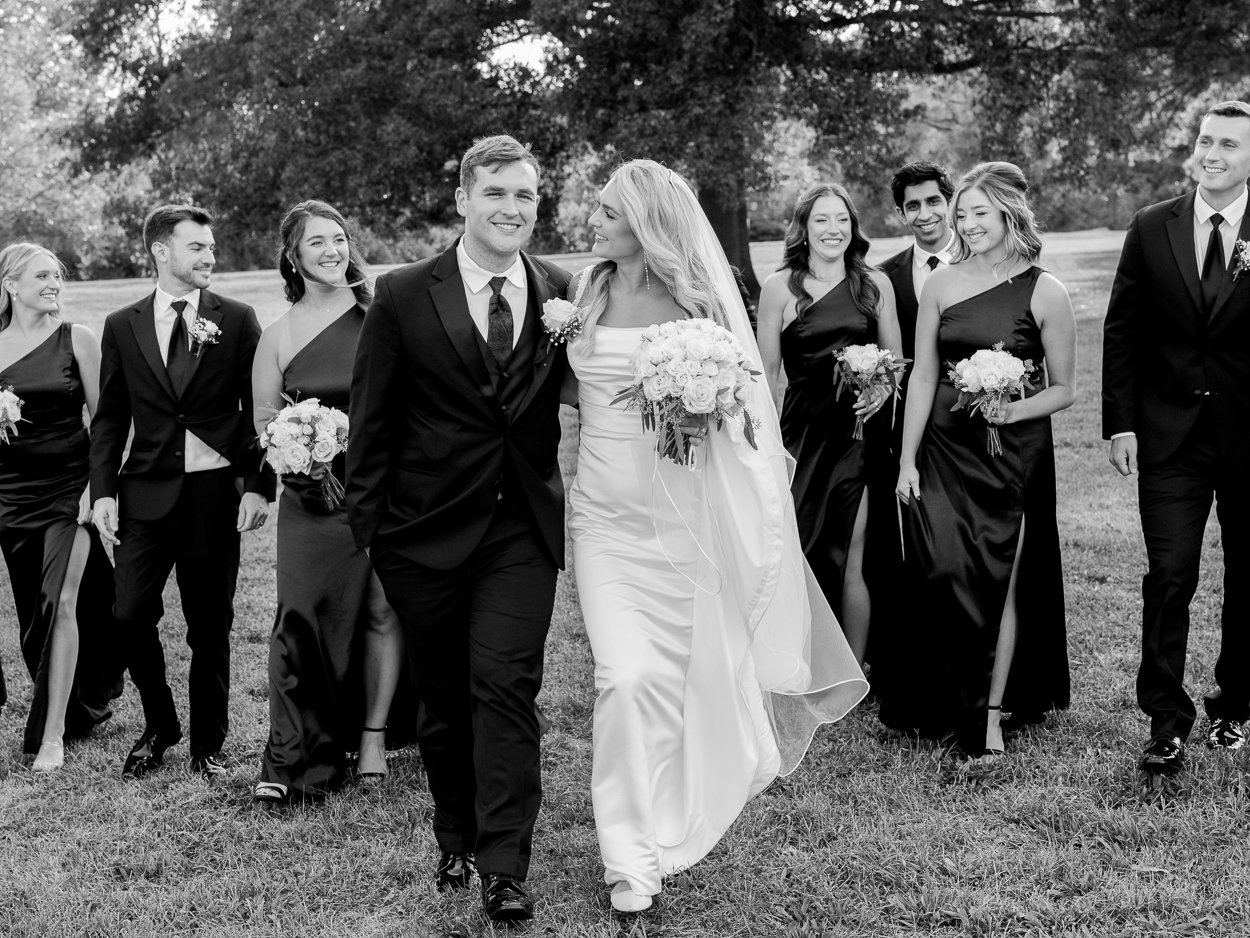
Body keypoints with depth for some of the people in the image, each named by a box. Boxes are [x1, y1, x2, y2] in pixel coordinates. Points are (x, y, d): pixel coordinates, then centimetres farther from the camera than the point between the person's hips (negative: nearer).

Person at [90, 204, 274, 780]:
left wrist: (259, 486, -7)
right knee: (131, 616, -3)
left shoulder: (236, 321, 2)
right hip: (146, 492, 1)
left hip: (214, 493, -1)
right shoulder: (122, 327, 7)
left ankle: (207, 744, 21)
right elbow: (110, 419, 9)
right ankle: (159, 726, 21)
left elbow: (257, 410, 2)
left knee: (210, 627, 5)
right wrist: (103, 491, 0)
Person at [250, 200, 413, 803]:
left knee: (382, 611, 3)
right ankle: (295, 758, 2)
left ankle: (373, 735, 17)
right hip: (313, 498, 0)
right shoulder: (279, 336, 3)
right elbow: (264, 421, 10)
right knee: (303, 617, -6)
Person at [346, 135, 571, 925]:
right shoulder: (404, 296, -3)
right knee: (443, 698, 12)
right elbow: (373, 417, 0)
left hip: (523, 528, 0)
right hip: (428, 530, 0)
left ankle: (505, 869, -3)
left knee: (507, 689, -8)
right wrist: (371, 521, -1)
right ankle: (456, 843, 30)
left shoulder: (563, 293, 2)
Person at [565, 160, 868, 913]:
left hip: (680, 510, -1)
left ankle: (682, 815, 36)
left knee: (684, 671, 10)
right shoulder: (589, 292, 3)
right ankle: (633, 855, 5)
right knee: (625, 676, -7)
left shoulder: (694, 300, -4)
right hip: (605, 509, 1)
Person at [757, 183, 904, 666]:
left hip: (861, 430, 1)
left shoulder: (875, 283, 7)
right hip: (804, 429, -1)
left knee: (851, 559, 0)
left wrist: (882, 389, -7)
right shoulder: (780, 287, 2)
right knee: (799, 550, -4)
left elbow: (896, 359, 14)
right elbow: (767, 372, 3)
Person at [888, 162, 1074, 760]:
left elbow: (1062, 389, 1)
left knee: (1000, 580, 2)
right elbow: (923, 376, 5)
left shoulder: (1045, 293, -4)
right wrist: (907, 459, 3)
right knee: (944, 575, -6)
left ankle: (992, 714, 11)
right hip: (945, 449, 2)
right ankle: (951, 704, 13)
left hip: (1013, 455, -2)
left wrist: (1017, 409, -18)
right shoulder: (941, 284, 3)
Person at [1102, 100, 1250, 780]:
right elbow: (1121, 330, 4)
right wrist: (1120, 423, -1)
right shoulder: (1151, 229, 2)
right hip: (1170, 435, 0)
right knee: (1169, 576, -6)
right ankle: (1167, 723, 2)